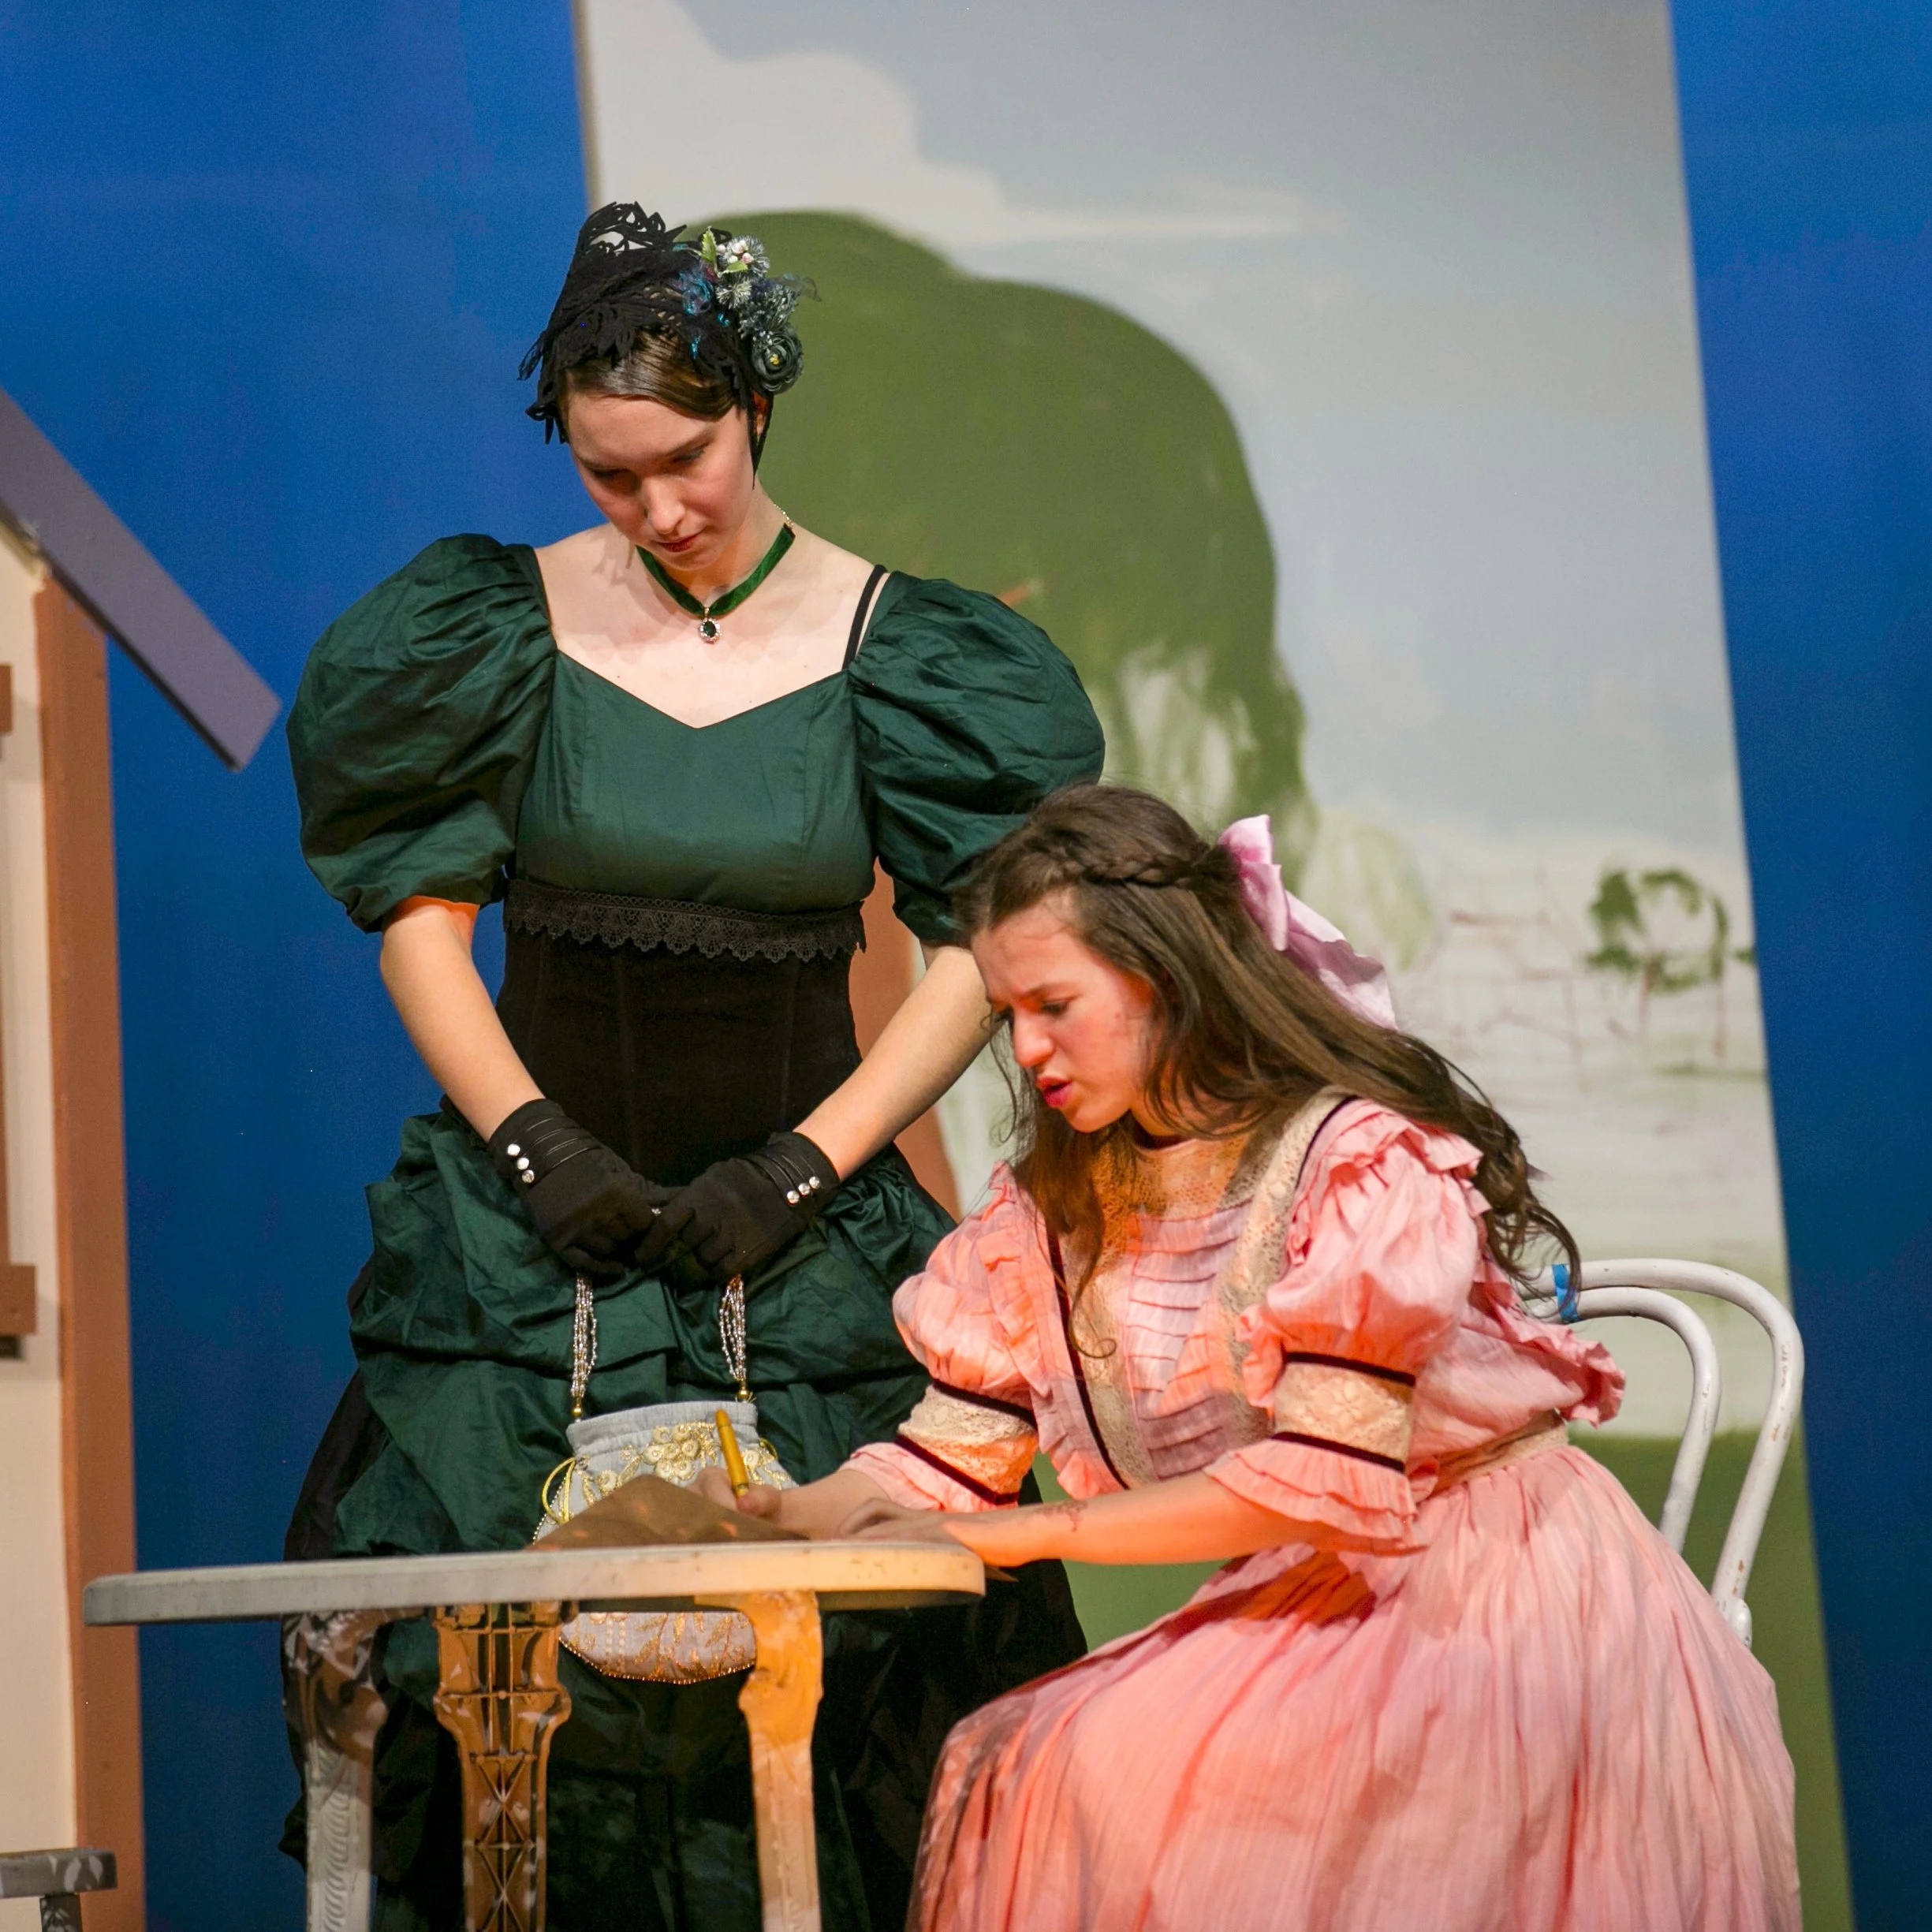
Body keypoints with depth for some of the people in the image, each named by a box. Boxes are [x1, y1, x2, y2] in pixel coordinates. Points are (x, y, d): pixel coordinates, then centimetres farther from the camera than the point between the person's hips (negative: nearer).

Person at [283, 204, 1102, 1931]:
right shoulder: (507, 624, 1)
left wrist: (810, 1165, -8)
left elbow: (983, 947, 0)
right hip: (535, 1231, 0)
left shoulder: (885, 643, 1)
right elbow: (419, 915, 3)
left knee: (824, 1653, -3)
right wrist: (533, 1140, -10)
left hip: (797, 1226, 0)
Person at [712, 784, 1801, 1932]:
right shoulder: (1056, 1203, 7)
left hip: (1497, 1592, -6)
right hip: (1307, 1604, 6)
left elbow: (1326, 1478, -21)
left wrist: (1009, 1536, -21)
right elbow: (945, 1461, 3)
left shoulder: (1364, 1159, -15)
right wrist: (756, 1523, -17)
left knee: (1127, 1763, -28)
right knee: (1018, 1759, -22)